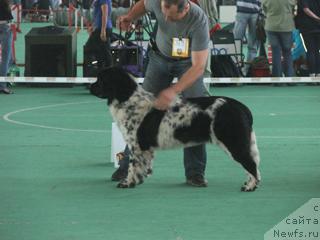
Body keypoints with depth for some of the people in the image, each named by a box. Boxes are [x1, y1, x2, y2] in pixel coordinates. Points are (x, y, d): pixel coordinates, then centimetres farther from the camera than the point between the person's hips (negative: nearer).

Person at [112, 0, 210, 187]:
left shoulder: (198, 21, -38)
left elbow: (198, 66, -38)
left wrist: (174, 90, -48)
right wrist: (130, 17, -17)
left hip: (189, 61, -3)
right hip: (160, 56, 3)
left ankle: (195, 172, -7)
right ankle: (130, 165, 6)